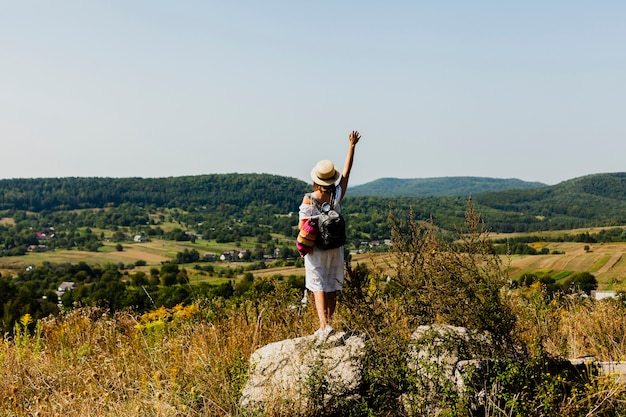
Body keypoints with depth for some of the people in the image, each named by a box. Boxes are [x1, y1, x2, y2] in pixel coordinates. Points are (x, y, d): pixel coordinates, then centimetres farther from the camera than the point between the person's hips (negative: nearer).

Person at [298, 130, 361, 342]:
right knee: (332, 288, 12)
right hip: (335, 248, 3)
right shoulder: (337, 195, -8)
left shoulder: (308, 200, -14)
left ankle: (324, 325, -13)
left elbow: (302, 226, -13)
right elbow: (347, 170, -1)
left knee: (318, 287, 1)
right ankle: (325, 326, 20)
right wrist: (352, 146, 3)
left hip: (316, 249, -3)